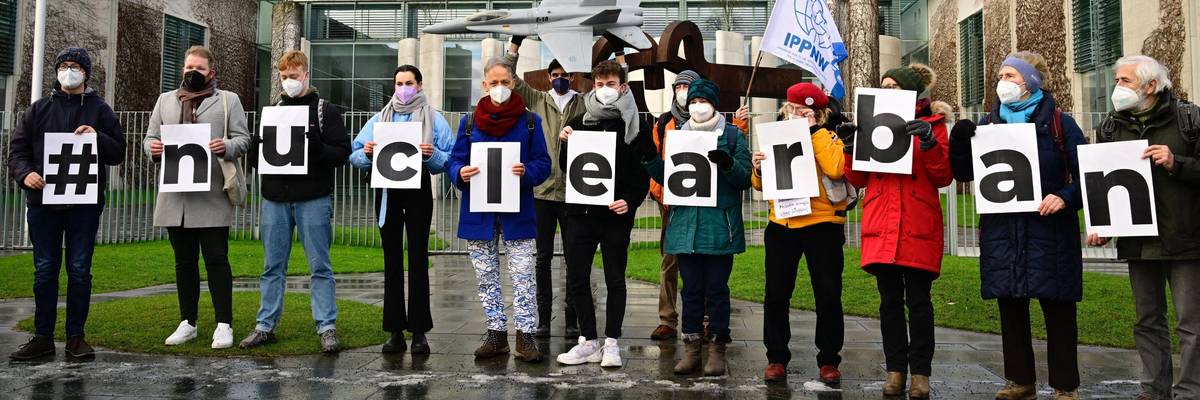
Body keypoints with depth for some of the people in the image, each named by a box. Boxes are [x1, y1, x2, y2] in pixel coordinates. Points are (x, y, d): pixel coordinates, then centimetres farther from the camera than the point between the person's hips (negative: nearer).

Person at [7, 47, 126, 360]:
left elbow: (118, 153, 5)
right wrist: (25, 173, -10)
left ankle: (76, 337, 11)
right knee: (45, 270, 5)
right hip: (43, 202, 1)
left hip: (85, 203, -1)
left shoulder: (100, 110, 8)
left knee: (80, 270, 2)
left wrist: (98, 137, -15)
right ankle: (42, 337, 14)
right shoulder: (39, 109, 12)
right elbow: (17, 148, 10)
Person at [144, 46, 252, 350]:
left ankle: (224, 324, 3)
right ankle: (187, 323, 20)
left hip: (212, 197, -4)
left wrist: (226, 147, -20)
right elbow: (149, 138, 16)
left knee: (216, 259, -3)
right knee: (184, 261, 10)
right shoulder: (165, 100, 18)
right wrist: (153, 149, -7)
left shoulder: (228, 100, 8)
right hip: (175, 196, 4)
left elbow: (243, 140, 2)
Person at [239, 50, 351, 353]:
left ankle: (327, 327, 4)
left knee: (320, 266, 0)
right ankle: (266, 325, 17)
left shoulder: (325, 110, 2)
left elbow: (342, 152, -5)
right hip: (275, 199, 4)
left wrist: (312, 147, -20)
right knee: (272, 266, 9)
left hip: (313, 200, -4)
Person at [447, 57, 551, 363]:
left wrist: (526, 172, -21)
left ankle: (526, 335, 5)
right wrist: (461, 174, -16)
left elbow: (543, 165, 0)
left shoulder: (530, 121, 1)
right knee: (486, 277, 10)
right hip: (478, 211, 3)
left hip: (517, 212, -2)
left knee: (522, 276, -4)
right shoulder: (469, 122, 6)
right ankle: (497, 333, 21)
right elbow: (454, 162, 7)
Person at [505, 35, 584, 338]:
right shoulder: (538, 100, 8)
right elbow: (507, 77, 4)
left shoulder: (583, 104, 5)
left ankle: (572, 318, 13)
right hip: (543, 189, 1)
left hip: (572, 191, -1)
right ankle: (543, 317, 14)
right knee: (543, 257, 7)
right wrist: (515, 43, -2)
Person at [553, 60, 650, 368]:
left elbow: (644, 172, -1)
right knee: (576, 279, 5)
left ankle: (611, 343, 14)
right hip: (581, 212, 3)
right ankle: (589, 342, 16)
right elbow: (566, 168, 12)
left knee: (615, 280, 5)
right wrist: (566, 144, -6)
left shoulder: (634, 125, 1)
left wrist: (630, 201, -15)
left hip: (616, 215, -3)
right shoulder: (579, 122, 9)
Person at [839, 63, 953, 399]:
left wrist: (929, 143, -15)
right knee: (890, 300, 6)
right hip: (881, 225, 3)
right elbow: (858, 179, 12)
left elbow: (943, 177, -1)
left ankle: (920, 372, 9)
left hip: (918, 225, -3)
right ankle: (896, 369, 14)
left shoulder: (931, 124, 5)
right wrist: (851, 148, -4)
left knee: (918, 299, 0)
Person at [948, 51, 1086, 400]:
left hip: (1049, 231, -3)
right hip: (1002, 234, 3)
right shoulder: (989, 123, 9)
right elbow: (965, 173, 7)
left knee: (1057, 308, 3)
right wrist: (959, 141, -10)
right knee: (1011, 308, 9)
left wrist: (1066, 198, -18)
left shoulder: (1059, 123, 1)